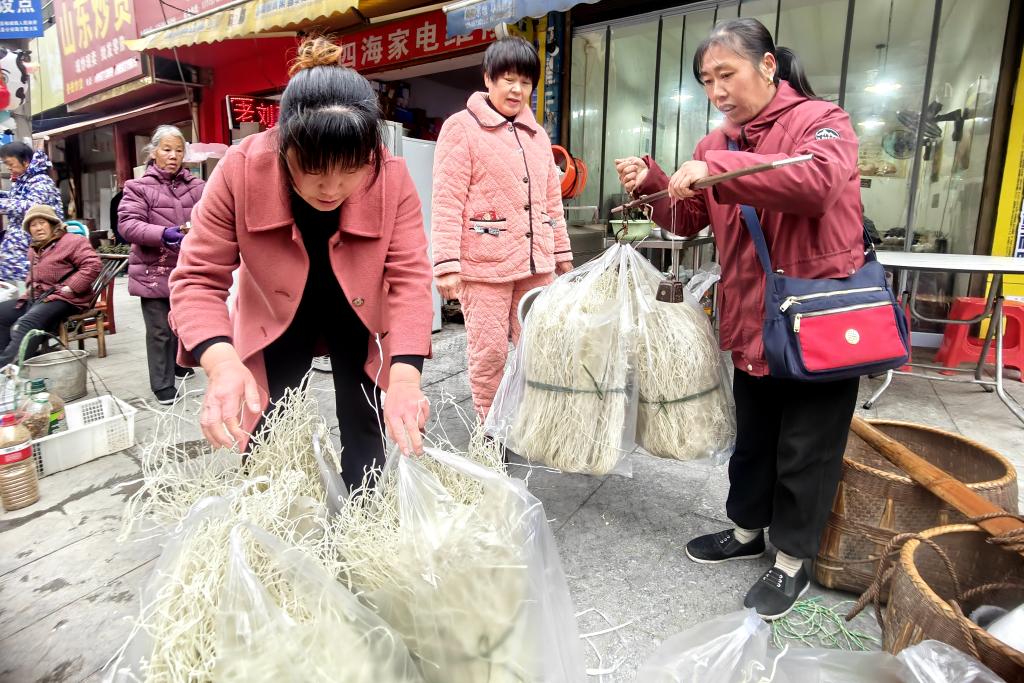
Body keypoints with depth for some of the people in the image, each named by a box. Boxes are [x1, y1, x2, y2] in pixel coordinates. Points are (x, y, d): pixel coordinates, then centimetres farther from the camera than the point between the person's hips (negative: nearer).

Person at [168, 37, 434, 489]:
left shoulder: (392, 177, -27)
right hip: (275, 321, 0)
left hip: (359, 319, 1)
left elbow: (409, 278, -28)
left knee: (367, 442, 6)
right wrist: (222, 362, -45)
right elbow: (198, 278, -24)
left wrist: (405, 376, -44)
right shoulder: (240, 171, -28)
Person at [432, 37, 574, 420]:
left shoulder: (537, 134, 17)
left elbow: (551, 198, 21)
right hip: (485, 264, -6)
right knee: (490, 353, 2)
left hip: (537, 264, 6)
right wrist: (447, 264, -16)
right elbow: (447, 202, -9)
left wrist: (561, 252, 20)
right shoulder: (462, 128, -2)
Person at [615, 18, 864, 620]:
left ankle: (792, 562, 26)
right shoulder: (718, 144, 9)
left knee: (805, 448, 7)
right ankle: (748, 530, 39)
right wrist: (651, 183, -7)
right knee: (754, 435, 19)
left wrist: (715, 170, -32)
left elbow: (819, 179, -30)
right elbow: (688, 219, 10)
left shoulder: (821, 120, -8)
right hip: (753, 323, 6)